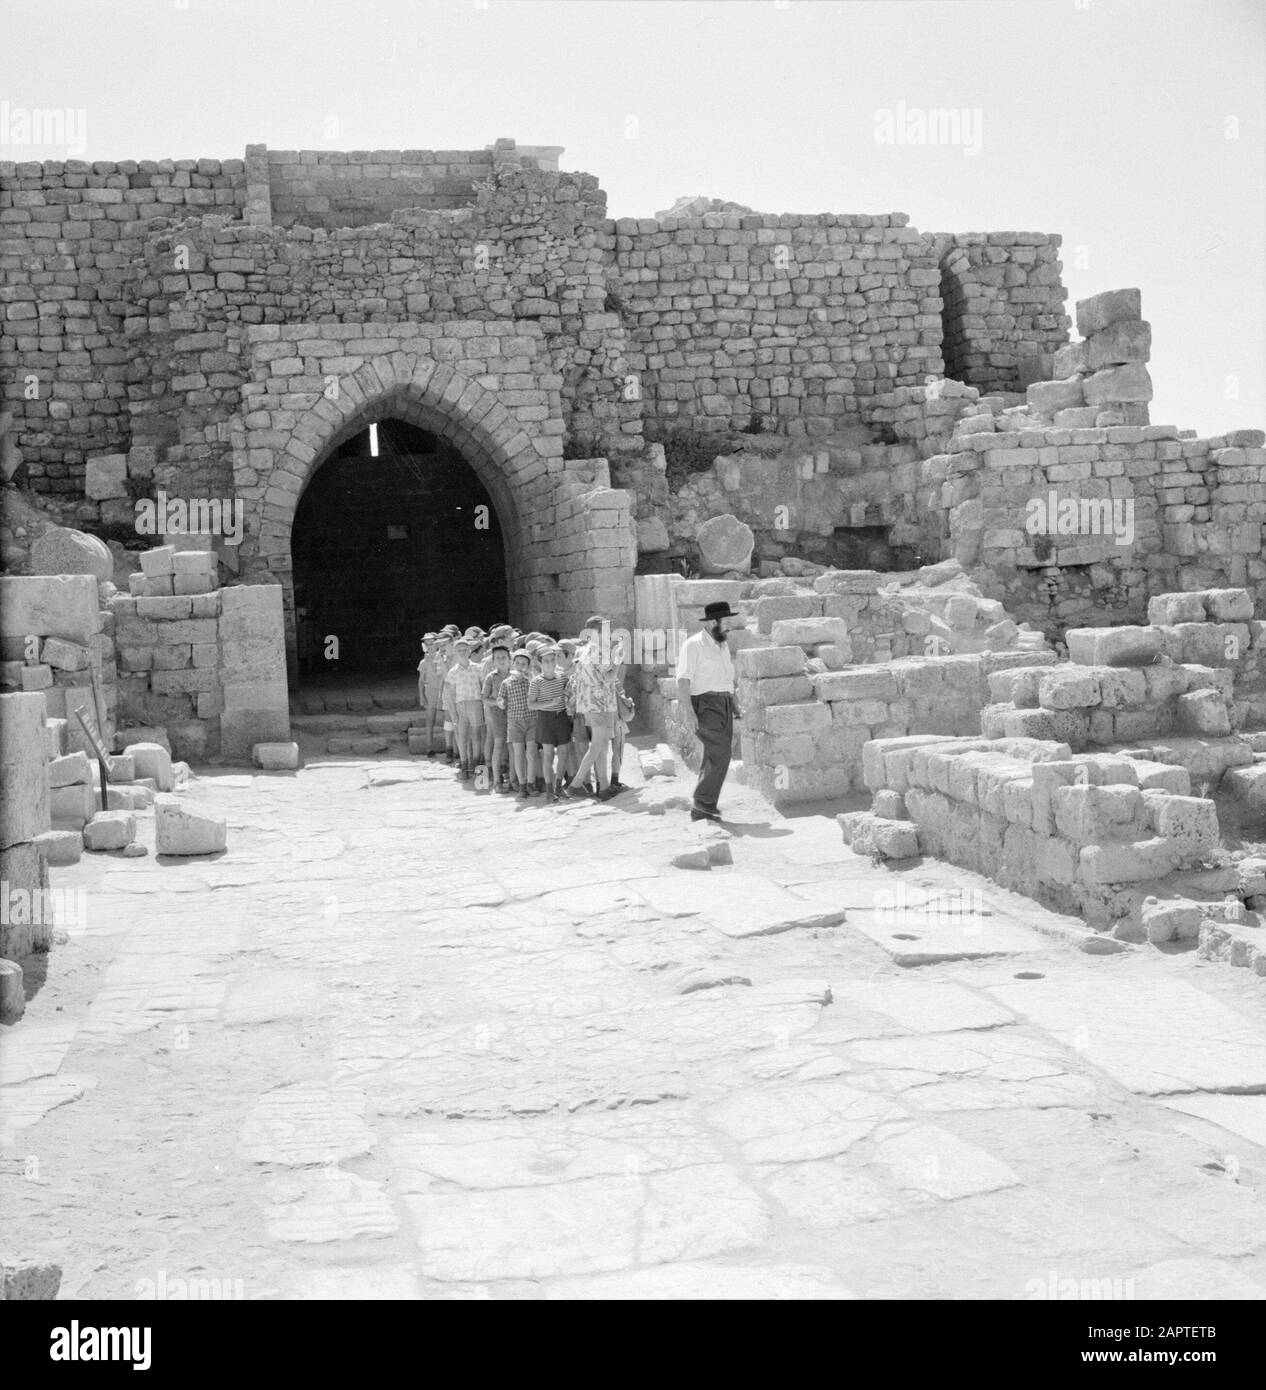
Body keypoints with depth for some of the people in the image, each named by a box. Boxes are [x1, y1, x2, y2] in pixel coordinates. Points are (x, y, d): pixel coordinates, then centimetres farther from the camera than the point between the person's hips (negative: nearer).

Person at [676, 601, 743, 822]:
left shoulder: (723, 645, 17)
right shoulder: (694, 645, -9)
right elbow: (683, 679, -15)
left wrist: (735, 705, 15)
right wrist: (688, 712, -24)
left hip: (722, 705, 8)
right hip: (703, 706, -8)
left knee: (715, 758, 4)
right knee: (721, 753, -19)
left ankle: (701, 809, 8)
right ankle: (704, 802, -12)